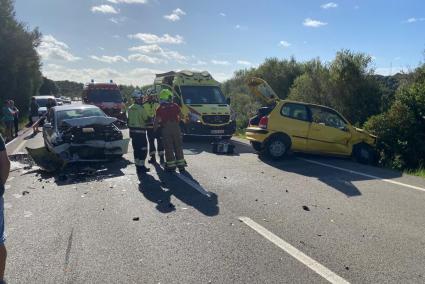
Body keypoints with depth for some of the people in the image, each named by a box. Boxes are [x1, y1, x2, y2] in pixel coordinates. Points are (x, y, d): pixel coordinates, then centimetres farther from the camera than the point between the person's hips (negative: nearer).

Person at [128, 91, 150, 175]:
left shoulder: (130, 108, 8)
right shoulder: (141, 109, -15)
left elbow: (128, 120, 11)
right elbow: (146, 119, -9)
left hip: (132, 131, 8)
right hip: (140, 131, -8)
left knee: (136, 149, 14)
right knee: (143, 149, -1)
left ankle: (138, 166, 21)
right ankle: (141, 167, -2)